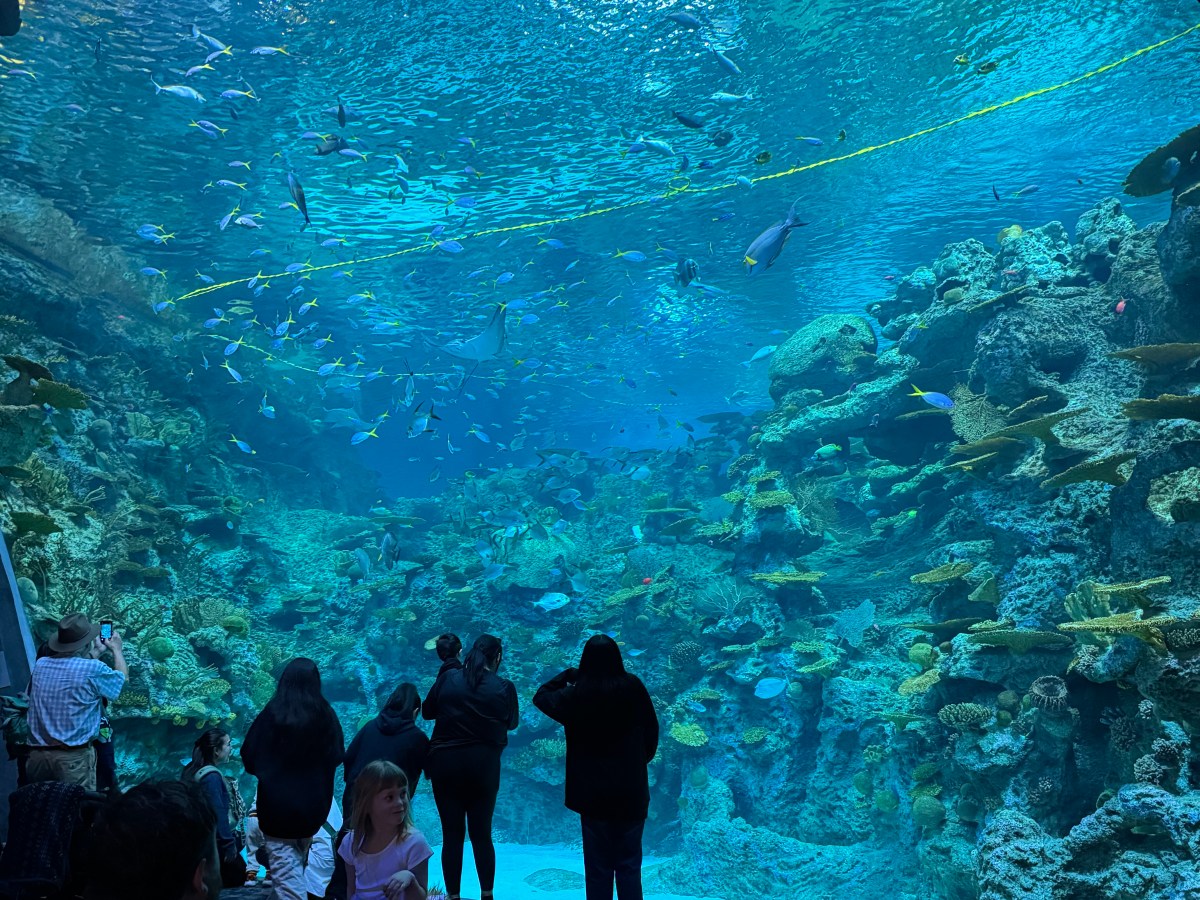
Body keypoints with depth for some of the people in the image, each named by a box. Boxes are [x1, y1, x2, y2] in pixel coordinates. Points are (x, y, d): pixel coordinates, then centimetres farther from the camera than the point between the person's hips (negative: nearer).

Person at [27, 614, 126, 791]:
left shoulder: (41, 664, 5)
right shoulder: (93, 669, -11)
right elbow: (122, 678, 11)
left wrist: (96, 651, 39)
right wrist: (117, 649, 27)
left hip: (37, 755, 6)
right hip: (73, 756, -6)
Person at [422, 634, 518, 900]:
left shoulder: (448, 677, -4)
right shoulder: (504, 687, -7)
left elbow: (427, 712, 6)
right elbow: (512, 723, 8)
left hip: (445, 762, 0)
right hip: (483, 765, 0)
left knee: (452, 834, 8)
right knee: (481, 834, 12)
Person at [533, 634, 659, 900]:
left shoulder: (576, 694, -11)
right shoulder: (633, 687, -9)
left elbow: (541, 697, 7)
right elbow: (651, 729, 2)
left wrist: (567, 675, 13)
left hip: (593, 793, 0)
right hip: (632, 791, 1)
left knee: (598, 868, 11)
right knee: (629, 865, 12)